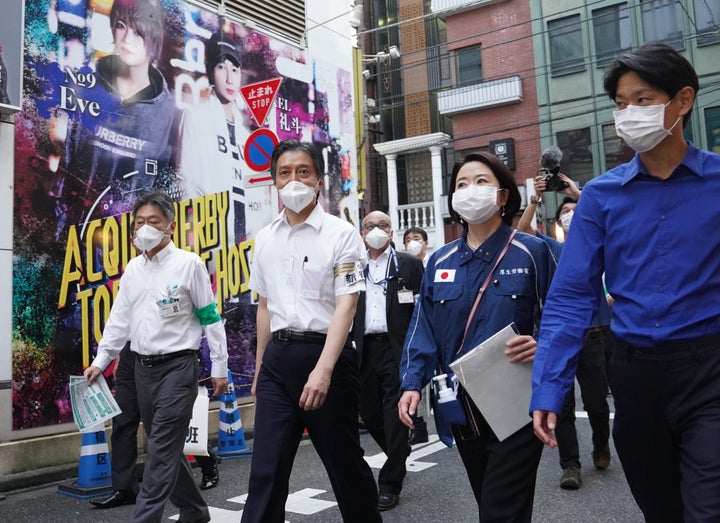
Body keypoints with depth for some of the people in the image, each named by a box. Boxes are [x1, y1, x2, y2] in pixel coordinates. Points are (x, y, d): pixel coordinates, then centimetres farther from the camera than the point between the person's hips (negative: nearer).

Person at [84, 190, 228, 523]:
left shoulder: (189, 264, -7)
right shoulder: (133, 268, 10)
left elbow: (210, 318, -6)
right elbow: (119, 319, 13)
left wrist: (219, 367, -7)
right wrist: (100, 361, 6)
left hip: (178, 366, -6)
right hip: (143, 368, 7)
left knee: (161, 452, -7)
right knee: (166, 448, 14)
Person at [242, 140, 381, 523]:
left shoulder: (341, 233, -6)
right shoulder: (265, 239, 10)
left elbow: (346, 305, -13)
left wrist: (323, 370, -24)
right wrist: (259, 369, 17)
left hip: (326, 352, -4)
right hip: (278, 358, 4)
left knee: (344, 462, 11)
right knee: (266, 471, 4)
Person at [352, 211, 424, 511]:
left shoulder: (409, 264, 3)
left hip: (398, 348, -4)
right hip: (365, 349, 4)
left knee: (395, 414, -2)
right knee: (369, 412, 11)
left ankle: (390, 484, 10)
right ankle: (400, 453, 39)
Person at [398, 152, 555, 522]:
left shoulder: (531, 252, -3)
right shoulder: (439, 262, 8)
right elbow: (423, 329, 6)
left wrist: (542, 347, -21)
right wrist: (412, 384, -5)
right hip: (463, 408, 5)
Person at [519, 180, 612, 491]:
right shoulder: (552, 249, 13)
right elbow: (522, 229, 0)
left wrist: (578, 193, -14)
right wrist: (536, 198, -9)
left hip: (594, 335, -1)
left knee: (596, 401, 6)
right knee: (562, 405, 1)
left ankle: (601, 446, 34)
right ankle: (570, 465, 12)